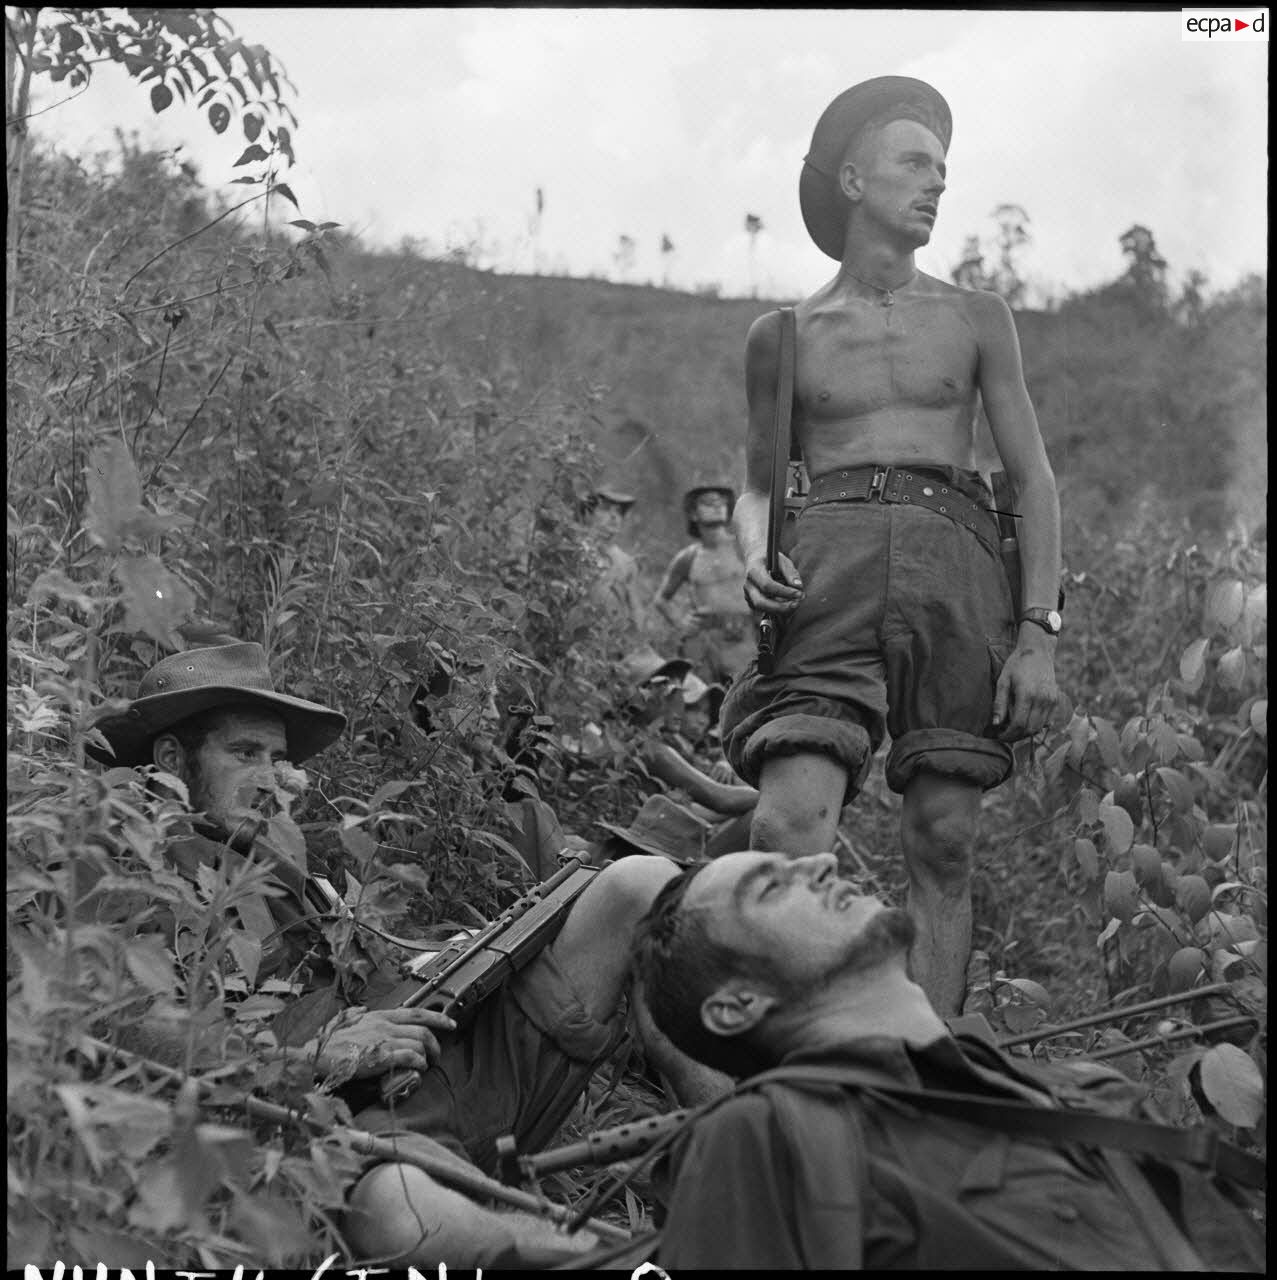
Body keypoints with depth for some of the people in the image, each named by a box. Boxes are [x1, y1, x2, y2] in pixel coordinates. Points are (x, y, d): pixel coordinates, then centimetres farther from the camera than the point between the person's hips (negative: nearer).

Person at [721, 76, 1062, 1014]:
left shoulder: (976, 320, 16)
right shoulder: (782, 335, 17)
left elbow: (1035, 480, 12)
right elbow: (757, 488, 22)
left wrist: (1040, 634, 0)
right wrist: (755, 558, -2)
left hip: (955, 566, 1)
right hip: (829, 574, -1)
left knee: (942, 846, -6)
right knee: (790, 824, -21)